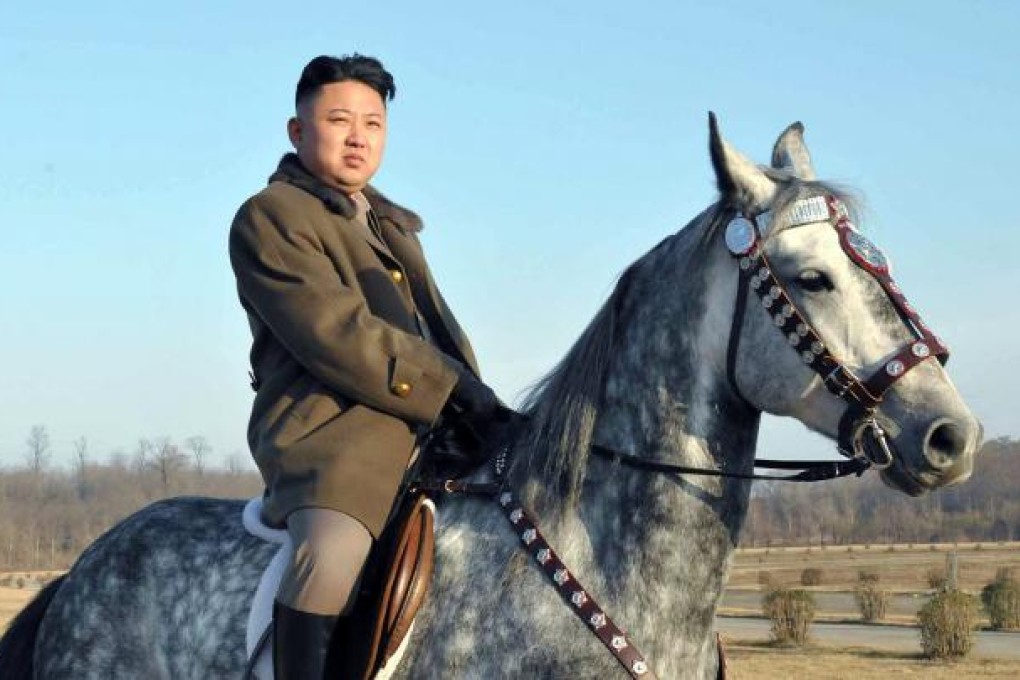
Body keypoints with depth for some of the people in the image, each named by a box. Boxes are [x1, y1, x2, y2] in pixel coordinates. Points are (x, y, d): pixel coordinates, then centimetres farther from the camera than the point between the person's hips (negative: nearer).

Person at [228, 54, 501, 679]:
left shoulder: (391, 223, 28)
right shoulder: (270, 216, 0)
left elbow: (440, 325, 28)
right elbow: (336, 336, -13)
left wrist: (479, 402, 9)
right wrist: (457, 390, -15)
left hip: (433, 426, 9)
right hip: (329, 422, -9)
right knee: (333, 557, -34)